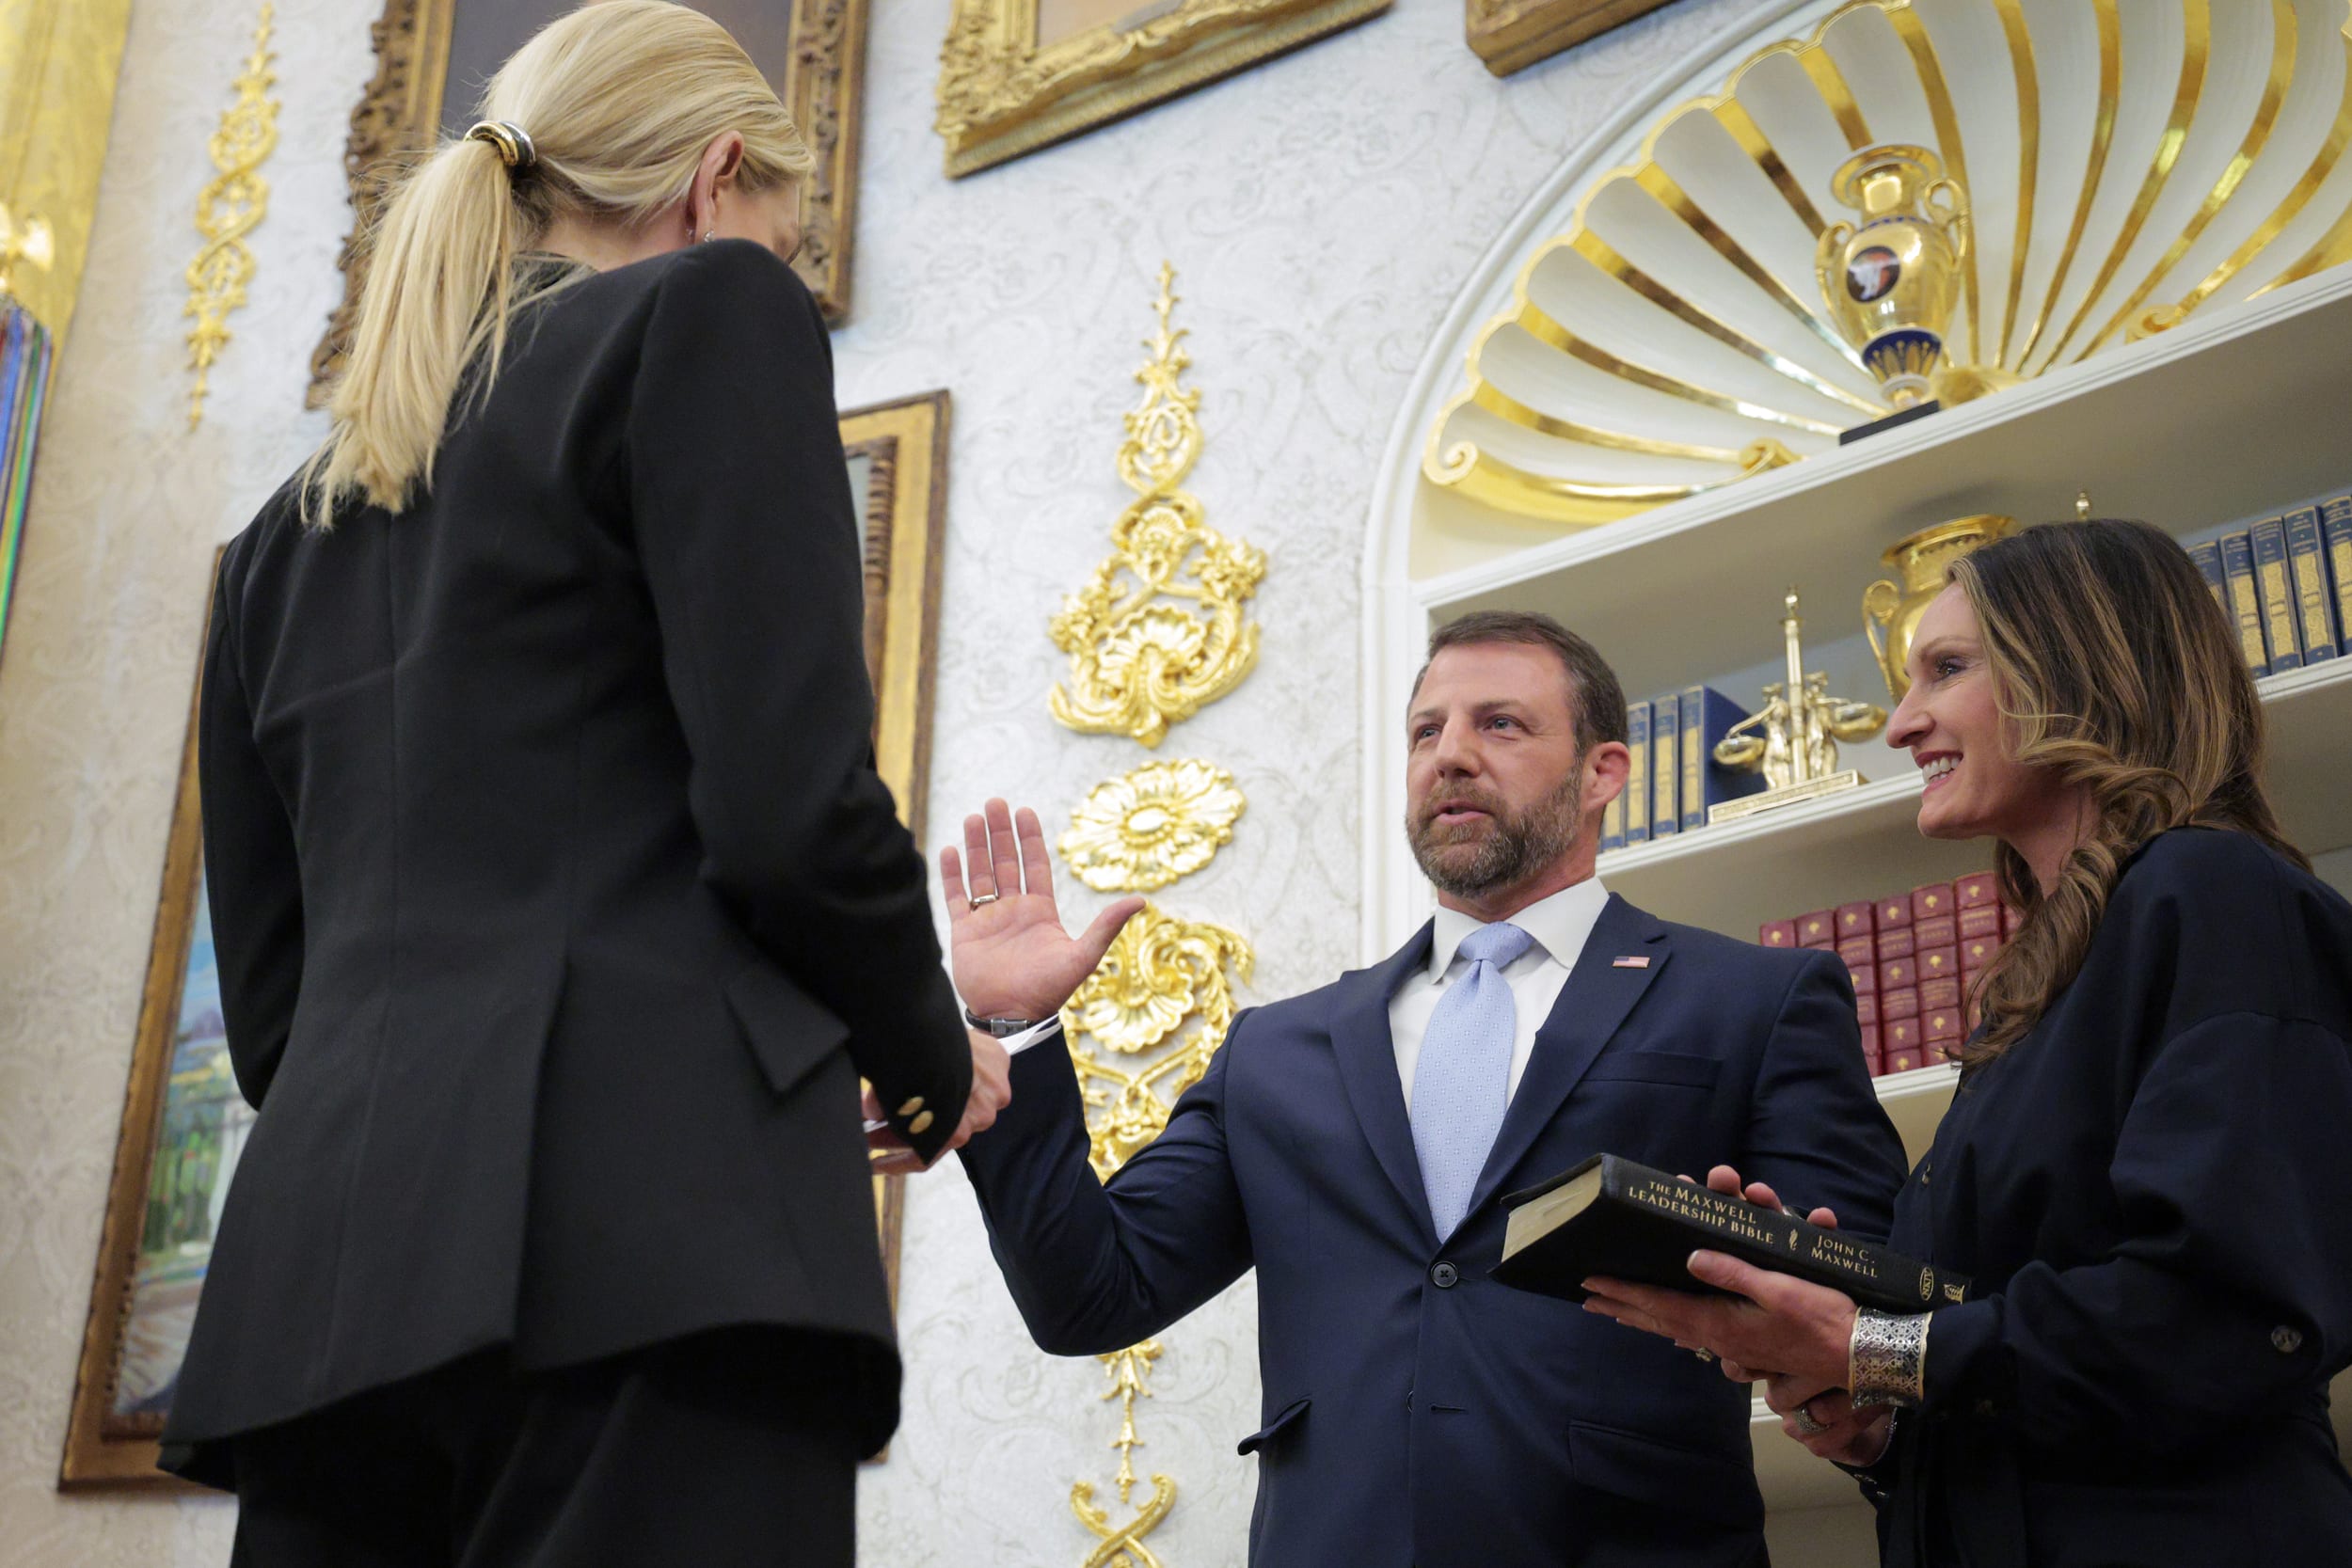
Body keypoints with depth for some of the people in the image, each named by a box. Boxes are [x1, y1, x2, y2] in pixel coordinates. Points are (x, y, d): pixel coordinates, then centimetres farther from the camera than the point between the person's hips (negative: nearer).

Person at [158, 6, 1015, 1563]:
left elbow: (266, 982, 21)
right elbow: (791, 809, -8)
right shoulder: (710, 309, 4)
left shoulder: (293, 525, 24)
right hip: (641, 1241, -7)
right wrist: (933, 1057, 8)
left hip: (318, 1272, 8)